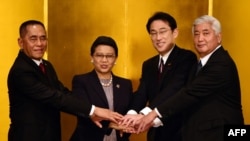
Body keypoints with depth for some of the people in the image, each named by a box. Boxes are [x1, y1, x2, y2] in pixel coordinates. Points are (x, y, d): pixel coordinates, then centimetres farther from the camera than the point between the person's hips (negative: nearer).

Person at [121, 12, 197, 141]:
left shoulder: (187, 58, -10)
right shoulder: (148, 65, 11)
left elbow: (174, 89, -24)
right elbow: (141, 93, -2)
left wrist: (144, 114, -35)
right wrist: (132, 113, -24)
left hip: (179, 131, -5)